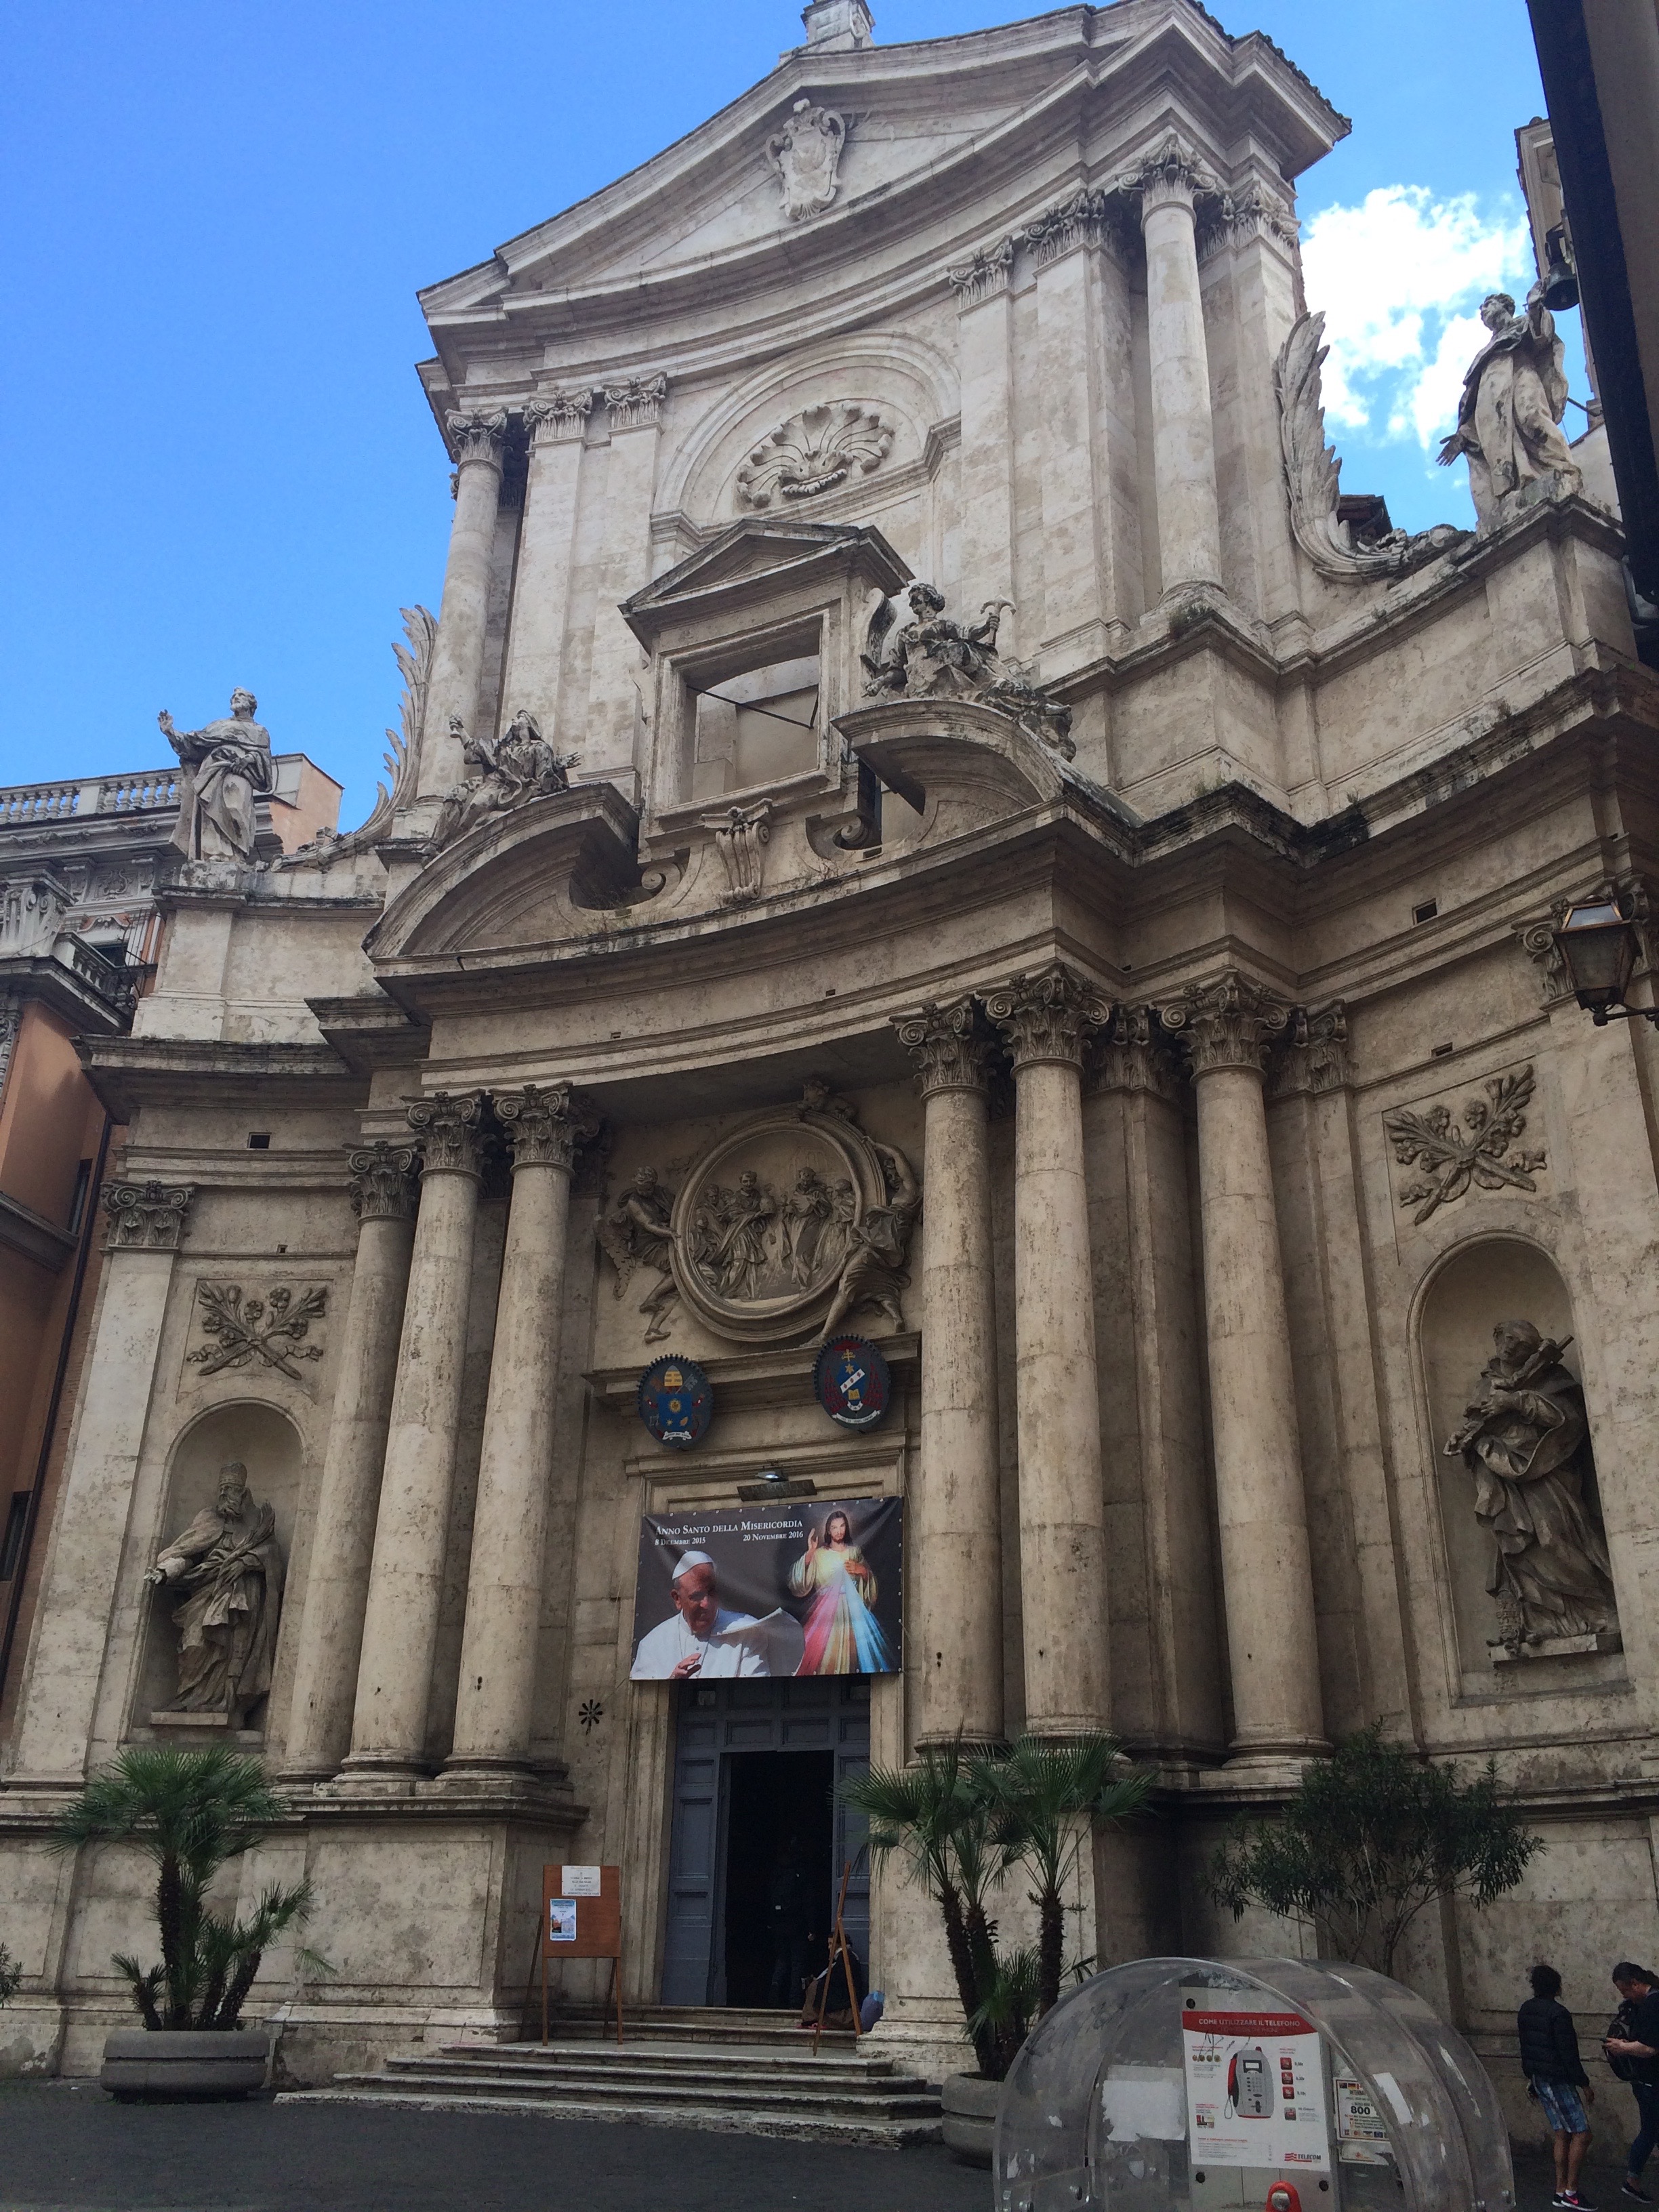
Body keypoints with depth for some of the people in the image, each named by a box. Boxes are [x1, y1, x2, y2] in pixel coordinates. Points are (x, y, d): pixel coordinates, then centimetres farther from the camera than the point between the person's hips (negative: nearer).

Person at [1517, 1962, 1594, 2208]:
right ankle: (1571, 2191, 0)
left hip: (1539, 2079, 8)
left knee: (1562, 2136, 13)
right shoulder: (1558, 2013, -18)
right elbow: (1568, 2054, -19)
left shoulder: (1525, 2010, 8)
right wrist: (1584, 2084, -10)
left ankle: (1560, 2192, 14)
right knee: (1581, 2134, -1)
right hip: (1558, 2082, -8)